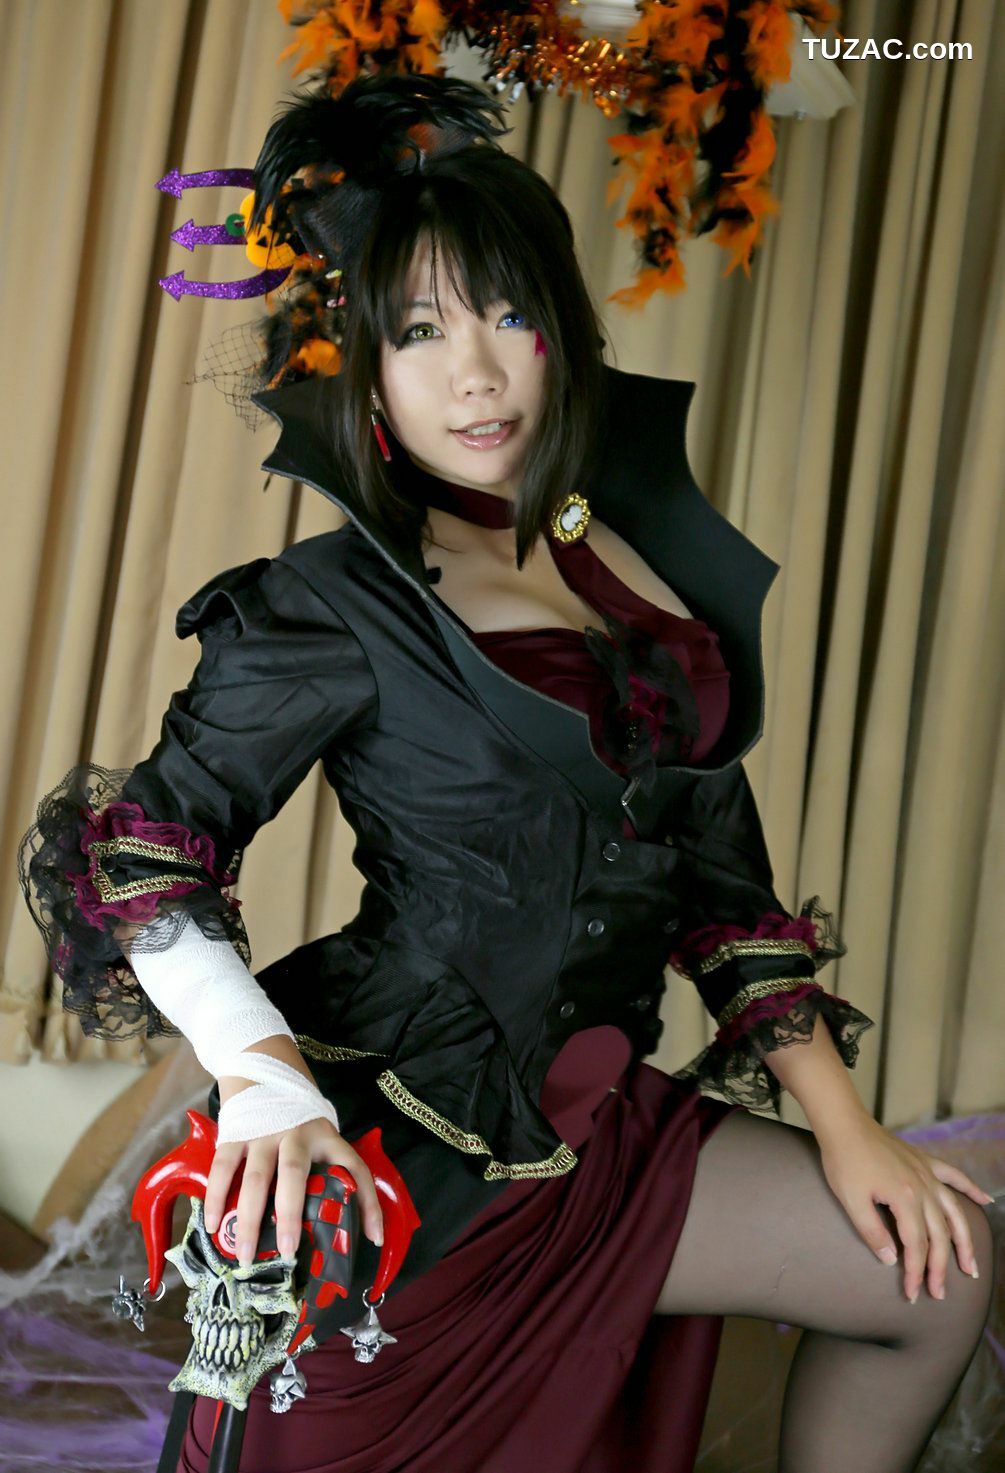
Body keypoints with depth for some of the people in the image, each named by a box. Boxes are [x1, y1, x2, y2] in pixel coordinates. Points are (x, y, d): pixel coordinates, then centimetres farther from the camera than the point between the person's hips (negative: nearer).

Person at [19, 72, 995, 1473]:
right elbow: (143, 848, -13)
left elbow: (719, 863, 9)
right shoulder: (340, 607, -11)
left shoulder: (638, 556, 5)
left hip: (591, 1117, 6)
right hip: (400, 1144, -6)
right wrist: (263, 1080, -28)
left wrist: (841, 1123, 6)